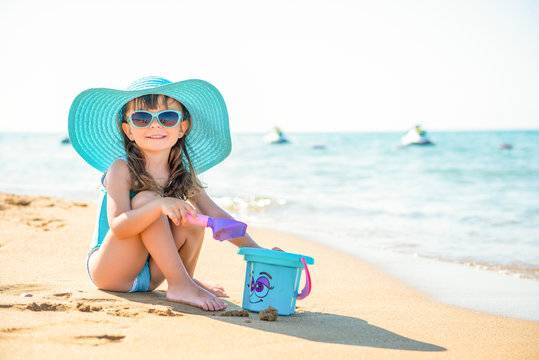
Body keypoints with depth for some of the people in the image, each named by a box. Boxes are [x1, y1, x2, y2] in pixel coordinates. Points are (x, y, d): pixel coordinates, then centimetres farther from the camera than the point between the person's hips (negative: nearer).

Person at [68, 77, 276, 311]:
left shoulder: (183, 177, -1)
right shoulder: (121, 169, -16)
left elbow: (216, 215, 1)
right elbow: (118, 227, -28)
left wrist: (257, 250, -8)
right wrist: (161, 205, -44)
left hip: (147, 276, 5)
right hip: (107, 271, -5)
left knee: (192, 218, -18)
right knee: (146, 199, -26)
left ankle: (184, 278, 6)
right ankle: (180, 286, -25)